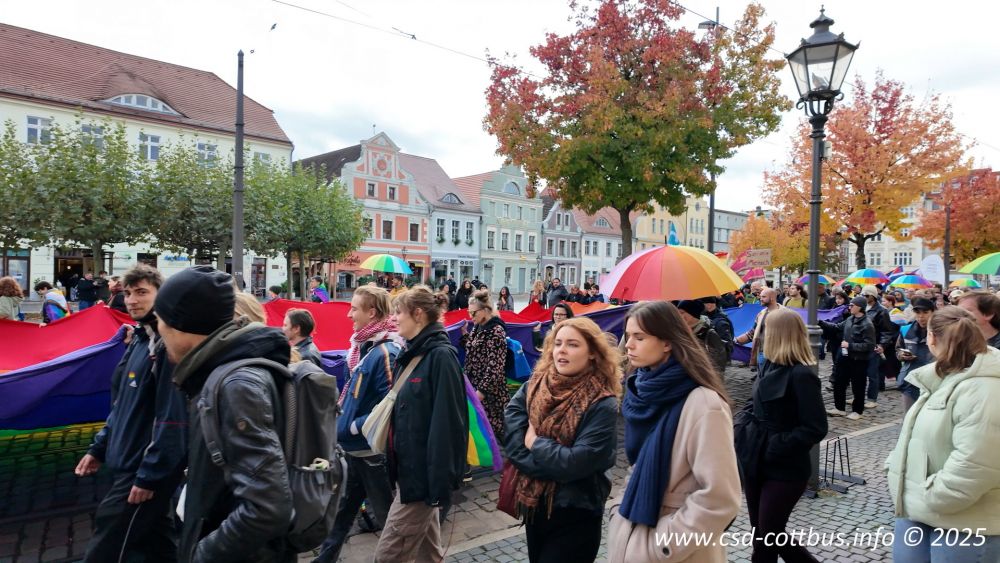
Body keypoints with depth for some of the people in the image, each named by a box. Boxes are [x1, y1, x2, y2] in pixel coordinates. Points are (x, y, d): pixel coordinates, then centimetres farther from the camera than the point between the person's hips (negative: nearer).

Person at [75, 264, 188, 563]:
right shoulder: (139, 339, 12)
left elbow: (172, 417, -22)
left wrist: (151, 474, -20)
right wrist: (99, 448, 17)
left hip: (145, 471, -9)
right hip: (127, 464, 9)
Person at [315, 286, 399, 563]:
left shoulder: (385, 353, -24)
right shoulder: (363, 346, 6)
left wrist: (352, 427, -19)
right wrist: (340, 421, 6)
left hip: (372, 449, -9)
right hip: (352, 446, 9)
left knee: (385, 512, 10)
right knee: (341, 508, 21)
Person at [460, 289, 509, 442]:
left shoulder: (496, 331, -16)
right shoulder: (477, 327, 10)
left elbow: (495, 366, -19)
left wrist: (481, 392, -20)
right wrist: (464, 334, 7)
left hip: (488, 390, -8)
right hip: (474, 384, 8)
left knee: (491, 427, -2)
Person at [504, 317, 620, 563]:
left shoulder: (602, 404, -17)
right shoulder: (533, 386, -4)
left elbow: (577, 463, -23)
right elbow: (512, 441, -10)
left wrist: (535, 443, -13)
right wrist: (554, 466, -18)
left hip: (575, 513, -5)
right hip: (533, 504, 5)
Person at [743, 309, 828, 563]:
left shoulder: (801, 375, -19)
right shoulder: (771, 366, 5)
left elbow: (816, 429, -21)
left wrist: (776, 446, -20)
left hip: (784, 469, -7)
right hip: (757, 463, 8)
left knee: (771, 534, 3)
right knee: (759, 533, 15)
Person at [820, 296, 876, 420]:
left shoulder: (867, 324, -19)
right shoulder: (850, 319, 3)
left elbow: (869, 345, -21)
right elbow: (837, 328, 14)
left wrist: (850, 345, -21)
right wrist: (821, 322, 7)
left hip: (859, 361, -7)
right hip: (846, 357, 7)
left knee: (857, 387, 7)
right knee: (839, 383, 13)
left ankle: (857, 411, 23)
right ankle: (839, 408, 26)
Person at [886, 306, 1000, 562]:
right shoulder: (942, 379, 13)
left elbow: (974, 465, -28)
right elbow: (917, 434, 20)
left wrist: (929, 498, -20)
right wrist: (895, 466, 9)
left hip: (961, 522, -9)